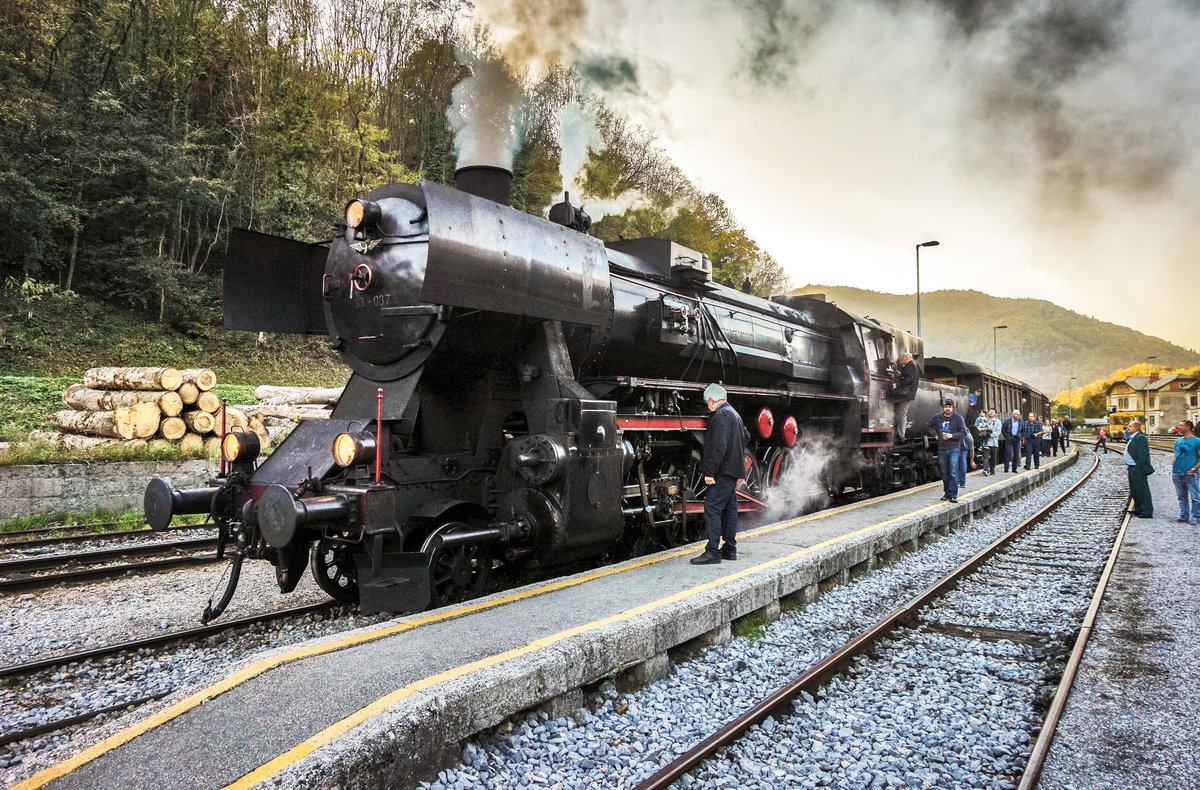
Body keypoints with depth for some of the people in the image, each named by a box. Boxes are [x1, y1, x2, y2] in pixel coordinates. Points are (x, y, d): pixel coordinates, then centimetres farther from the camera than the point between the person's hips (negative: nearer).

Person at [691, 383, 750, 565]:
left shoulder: (721, 415, -14)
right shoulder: (734, 413, 18)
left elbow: (718, 447, -22)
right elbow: (746, 436, 34)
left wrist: (710, 472, -22)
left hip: (723, 472, -11)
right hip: (733, 470, 11)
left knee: (712, 509, -11)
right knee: (729, 508, 13)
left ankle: (713, 551, -13)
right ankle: (730, 549, 19)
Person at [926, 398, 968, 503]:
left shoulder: (958, 418, -3)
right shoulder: (937, 417, 5)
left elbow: (964, 433, -4)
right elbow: (928, 426, 22)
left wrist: (952, 436, -17)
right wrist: (935, 434, 9)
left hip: (954, 449, -4)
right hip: (942, 449, 4)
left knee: (953, 473, -10)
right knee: (945, 474, 12)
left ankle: (953, 495, -8)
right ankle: (946, 493, 22)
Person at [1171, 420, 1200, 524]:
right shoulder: (1178, 441, 14)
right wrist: (1173, 469, 10)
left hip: (1190, 474, -6)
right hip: (1177, 473, 6)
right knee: (1182, 496, 12)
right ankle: (1183, 516, 18)